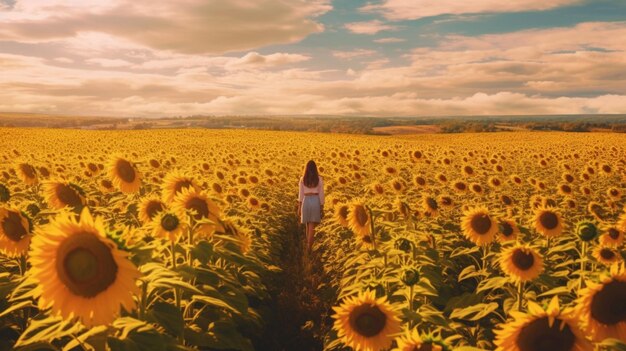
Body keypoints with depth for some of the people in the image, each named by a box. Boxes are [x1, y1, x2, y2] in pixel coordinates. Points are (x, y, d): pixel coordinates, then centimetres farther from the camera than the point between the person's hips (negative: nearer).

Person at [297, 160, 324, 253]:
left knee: (308, 224, 18)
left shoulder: (302, 179, 1)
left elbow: (301, 194, 1)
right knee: (312, 226, -2)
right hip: (316, 201, -1)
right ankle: (309, 246, -13)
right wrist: (322, 208, 6)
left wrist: (299, 207, 6)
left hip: (306, 202, 2)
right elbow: (321, 194, -1)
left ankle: (308, 244, 26)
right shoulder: (319, 179, -1)